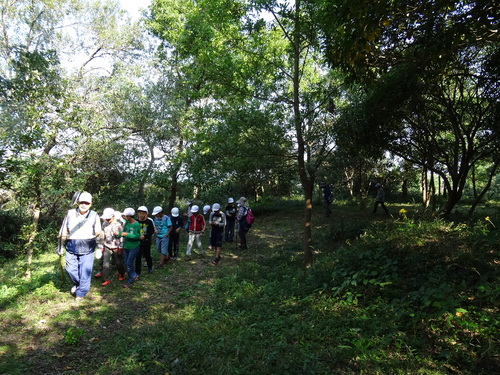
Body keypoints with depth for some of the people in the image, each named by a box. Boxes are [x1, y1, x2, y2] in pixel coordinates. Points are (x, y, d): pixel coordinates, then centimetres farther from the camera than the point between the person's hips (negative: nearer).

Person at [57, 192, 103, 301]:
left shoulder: (94, 216, -1)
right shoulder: (70, 214, 1)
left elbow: (99, 234, 4)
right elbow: (63, 232, 9)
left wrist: (99, 248, 3)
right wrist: (61, 246, 9)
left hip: (87, 249, -2)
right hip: (71, 248, 2)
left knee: (85, 272, -1)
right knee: (70, 269, 6)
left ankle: (81, 293, 16)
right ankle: (76, 283, 36)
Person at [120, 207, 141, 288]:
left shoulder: (136, 224, -19)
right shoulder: (126, 222, 1)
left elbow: (137, 236, -21)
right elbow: (124, 231, 11)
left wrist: (127, 234, -23)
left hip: (133, 247, -7)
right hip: (126, 246, 7)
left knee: (129, 264, -5)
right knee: (126, 263, 14)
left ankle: (130, 281, 10)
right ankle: (134, 276, 31)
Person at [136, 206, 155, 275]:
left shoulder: (149, 221, -9)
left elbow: (152, 231, -9)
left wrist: (145, 236, -20)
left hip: (147, 242, -2)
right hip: (138, 242, 2)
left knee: (147, 255, 13)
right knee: (138, 257, -2)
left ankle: (150, 267, 40)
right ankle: (137, 272, 9)